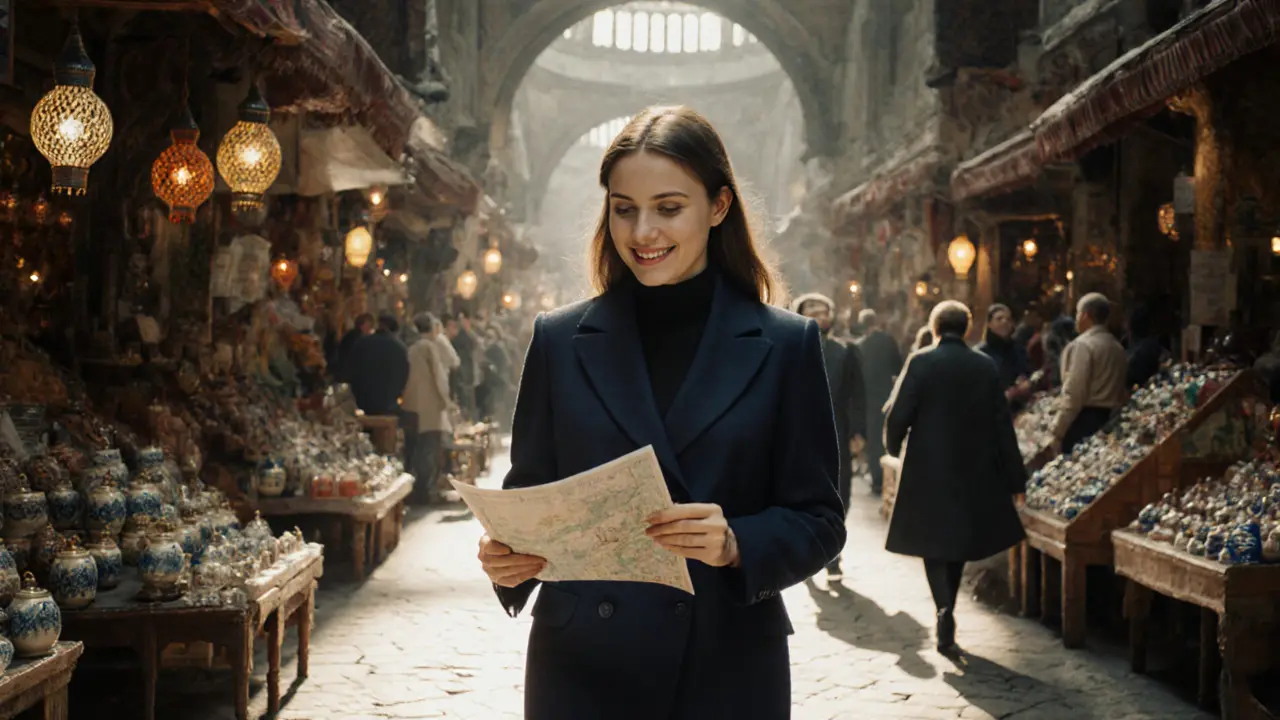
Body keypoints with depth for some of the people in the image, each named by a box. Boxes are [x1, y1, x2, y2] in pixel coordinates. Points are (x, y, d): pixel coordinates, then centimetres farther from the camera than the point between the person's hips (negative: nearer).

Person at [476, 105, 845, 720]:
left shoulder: (784, 345, -1)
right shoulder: (560, 340, 3)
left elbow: (818, 521, -1)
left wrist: (735, 545, -19)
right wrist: (507, 558, -13)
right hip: (582, 668, 1)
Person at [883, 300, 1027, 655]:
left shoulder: (920, 362, -9)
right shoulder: (985, 366, 0)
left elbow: (898, 415, -9)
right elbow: (1002, 424, 1)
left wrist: (893, 445, 13)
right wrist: (1015, 477, 6)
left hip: (927, 469, -3)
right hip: (973, 470, 3)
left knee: (933, 543, 6)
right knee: (959, 541, 17)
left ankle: (944, 608, -15)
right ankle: (947, 609, 22)